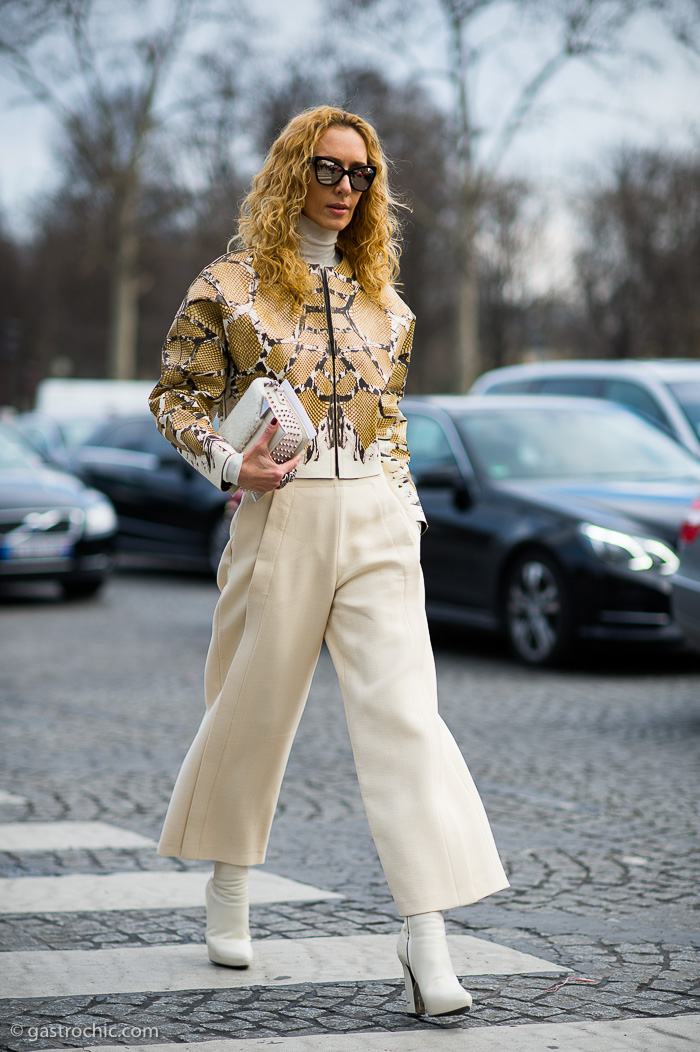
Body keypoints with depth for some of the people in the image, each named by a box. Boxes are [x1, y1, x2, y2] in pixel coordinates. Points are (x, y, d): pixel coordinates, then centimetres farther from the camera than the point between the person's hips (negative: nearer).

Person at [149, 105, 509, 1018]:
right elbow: (175, 397, 5)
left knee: (403, 706, -11)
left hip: (377, 522, 2)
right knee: (256, 704, 9)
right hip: (282, 516, -2)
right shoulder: (231, 284, 2)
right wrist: (231, 463, -11)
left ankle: (426, 938, -16)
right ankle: (229, 891, 34)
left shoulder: (380, 294, 14)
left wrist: (405, 506, 14)